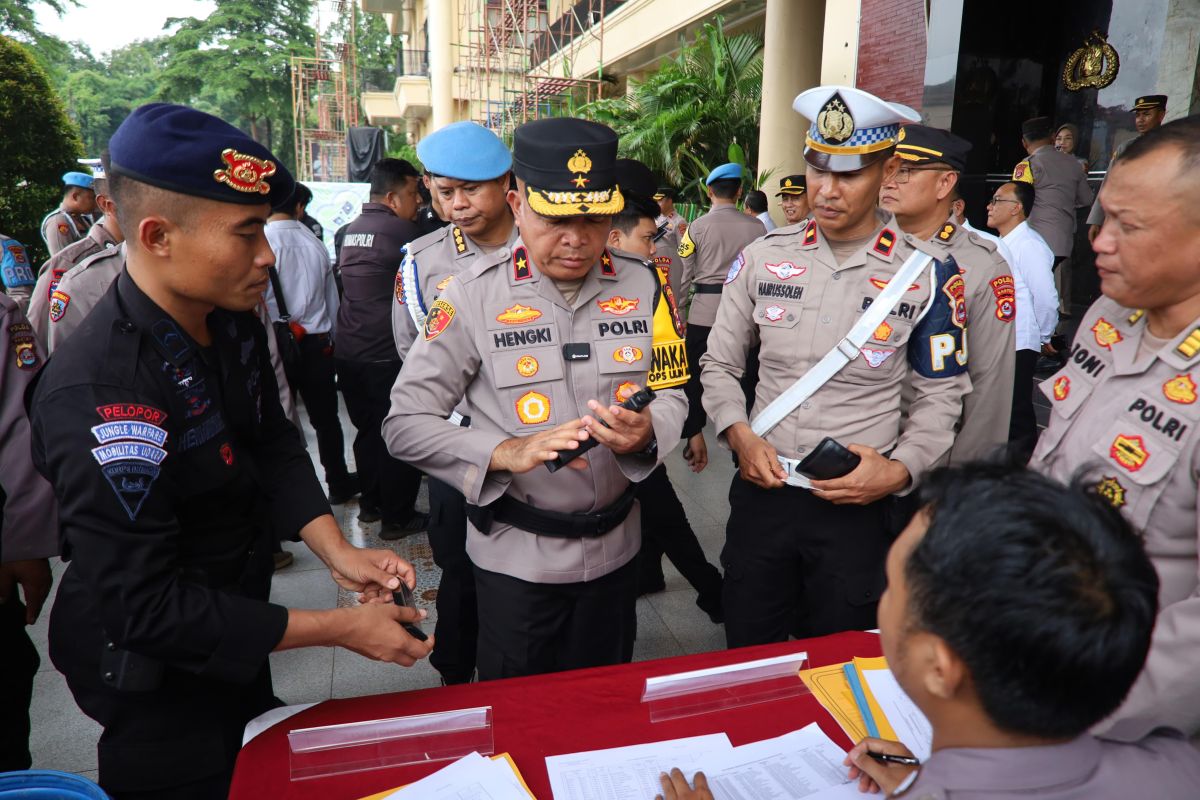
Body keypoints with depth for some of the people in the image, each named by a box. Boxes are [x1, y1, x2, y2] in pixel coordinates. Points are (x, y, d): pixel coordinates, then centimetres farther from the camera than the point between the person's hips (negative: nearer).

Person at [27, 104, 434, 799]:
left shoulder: (232, 321, -8)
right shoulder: (98, 395, -34)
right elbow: (144, 605, -31)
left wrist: (336, 551, -12)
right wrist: (340, 629, -28)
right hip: (156, 684, -7)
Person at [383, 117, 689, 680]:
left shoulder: (643, 287, -4)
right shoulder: (474, 295, -13)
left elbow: (672, 394, 2)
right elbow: (405, 423, -13)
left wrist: (645, 431, -21)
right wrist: (507, 453, -28)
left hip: (612, 547, 4)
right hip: (516, 556, -3)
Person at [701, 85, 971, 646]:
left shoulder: (929, 276, -5)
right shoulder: (764, 258, -1)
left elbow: (940, 393, 1)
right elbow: (720, 363, 7)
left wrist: (900, 469, -14)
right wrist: (738, 433, -10)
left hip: (856, 504, -1)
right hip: (760, 491, 2)